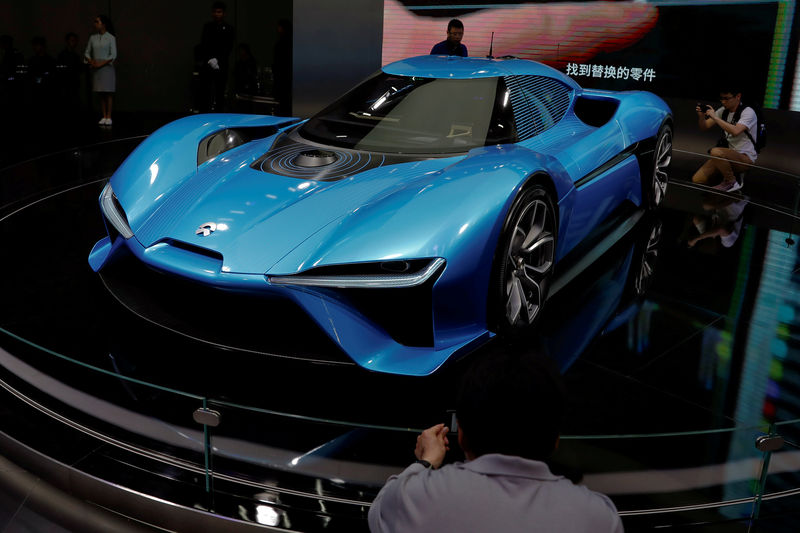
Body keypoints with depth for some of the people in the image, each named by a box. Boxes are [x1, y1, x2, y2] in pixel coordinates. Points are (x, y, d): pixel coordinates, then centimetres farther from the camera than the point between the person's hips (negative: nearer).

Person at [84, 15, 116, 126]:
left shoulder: (111, 38, -3)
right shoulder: (93, 38, 9)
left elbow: (113, 55, -8)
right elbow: (87, 52, 12)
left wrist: (101, 64, -15)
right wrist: (90, 61, -8)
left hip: (107, 67, -4)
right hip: (95, 69, 4)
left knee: (108, 93, -3)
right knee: (100, 93, 4)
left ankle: (109, 117, -1)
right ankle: (104, 117, 7)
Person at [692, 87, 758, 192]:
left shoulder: (748, 112, -14)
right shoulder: (724, 111, 7)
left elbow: (735, 131, -32)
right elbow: (704, 127, 8)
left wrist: (715, 117, -27)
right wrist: (701, 115, -14)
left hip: (745, 157, -6)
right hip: (727, 154, 6)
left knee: (716, 152, -36)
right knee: (697, 179, -11)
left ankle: (731, 182, -12)